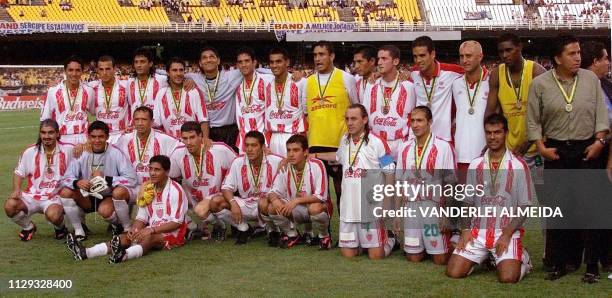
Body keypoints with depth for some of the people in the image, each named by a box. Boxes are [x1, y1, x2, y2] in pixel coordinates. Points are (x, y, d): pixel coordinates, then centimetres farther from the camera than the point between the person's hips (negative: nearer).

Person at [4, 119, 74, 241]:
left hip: (56, 196, -2)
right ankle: (28, 227, 9)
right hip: (32, 196, 3)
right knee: (10, 205, -25)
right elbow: (19, 173, 10)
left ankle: (60, 227, 7)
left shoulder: (68, 149, -5)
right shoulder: (30, 151, 0)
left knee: (53, 215, -36)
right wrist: (16, 189, -8)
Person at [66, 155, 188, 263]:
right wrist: (133, 229, -13)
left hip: (172, 234, -6)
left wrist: (152, 230, -27)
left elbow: (176, 223, -16)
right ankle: (86, 253, -41)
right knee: (125, 237, -19)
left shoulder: (175, 190, -11)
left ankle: (123, 255, -70)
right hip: (151, 232, 6)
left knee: (148, 237, -37)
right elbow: (142, 218, 10)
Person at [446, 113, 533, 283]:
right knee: (453, 272, -11)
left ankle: (521, 257, 12)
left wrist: (507, 234, -13)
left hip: (507, 232, -3)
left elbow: (525, 207, -3)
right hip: (478, 231, 3)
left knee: (508, 278, -23)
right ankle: (484, 256, 18)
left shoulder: (518, 166, -3)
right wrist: (466, 229, -1)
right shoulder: (475, 165, 8)